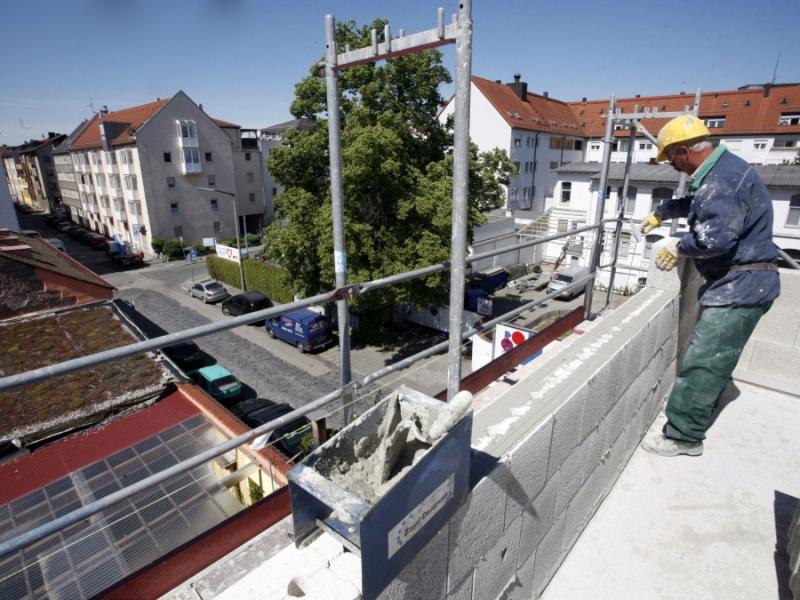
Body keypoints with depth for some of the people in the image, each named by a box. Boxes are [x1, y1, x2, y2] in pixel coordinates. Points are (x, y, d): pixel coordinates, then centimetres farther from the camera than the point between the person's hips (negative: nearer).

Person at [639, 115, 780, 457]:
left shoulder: (724, 179, -21)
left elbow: (714, 239, -31)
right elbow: (693, 203, 35)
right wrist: (661, 213, 44)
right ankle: (696, 419, 35)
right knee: (716, 358, 20)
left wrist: (678, 246, -14)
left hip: (740, 286, -11)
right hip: (738, 283, 11)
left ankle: (683, 436, 2)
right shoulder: (721, 171, 14)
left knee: (703, 362, -7)